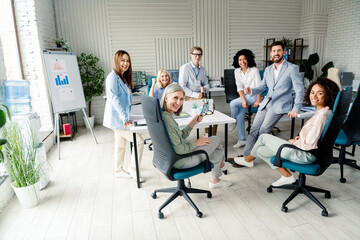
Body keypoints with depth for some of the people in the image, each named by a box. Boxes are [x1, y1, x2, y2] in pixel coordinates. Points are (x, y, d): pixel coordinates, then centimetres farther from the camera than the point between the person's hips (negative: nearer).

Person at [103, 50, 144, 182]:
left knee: (121, 145, 16)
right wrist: (125, 118, -27)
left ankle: (119, 170, 28)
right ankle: (133, 168, 6)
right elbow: (114, 99, -22)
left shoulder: (123, 77, 15)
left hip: (121, 119, 9)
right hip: (117, 119, -9)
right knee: (139, 141, -8)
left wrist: (126, 117, 16)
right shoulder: (113, 77, -14)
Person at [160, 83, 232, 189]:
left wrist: (193, 122, 3)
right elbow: (179, 150, -28)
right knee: (216, 140, 7)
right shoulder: (166, 119, -29)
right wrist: (196, 143, -12)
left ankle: (216, 181, 38)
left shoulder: (166, 115, 2)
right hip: (181, 161, -9)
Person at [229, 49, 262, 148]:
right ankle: (241, 140, 2)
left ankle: (233, 122, 4)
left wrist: (258, 101, -15)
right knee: (240, 116, -9)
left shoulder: (254, 70, -13)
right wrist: (243, 100, -16)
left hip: (253, 95, -5)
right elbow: (239, 87, -3)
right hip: (244, 95, 5)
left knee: (233, 103, -24)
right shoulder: (237, 71, 1)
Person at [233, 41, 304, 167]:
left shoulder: (292, 68, -4)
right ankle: (245, 156, 0)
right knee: (254, 129, -4)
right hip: (266, 102, 6)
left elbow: (299, 90, -5)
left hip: (280, 105, -6)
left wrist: (295, 109, -13)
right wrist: (252, 91, -6)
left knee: (263, 131, -15)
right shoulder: (268, 69, 14)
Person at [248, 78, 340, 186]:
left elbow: (309, 145, -28)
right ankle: (287, 176, 20)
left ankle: (247, 159, 32)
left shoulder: (322, 115, -26)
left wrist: (293, 142, -10)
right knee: (261, 151, 13)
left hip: (304, 155, -9)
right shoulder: (322, 111, 4)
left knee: (264, 137, 3)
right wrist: (300, 138, 7)